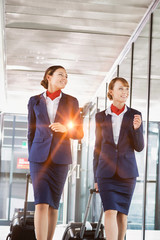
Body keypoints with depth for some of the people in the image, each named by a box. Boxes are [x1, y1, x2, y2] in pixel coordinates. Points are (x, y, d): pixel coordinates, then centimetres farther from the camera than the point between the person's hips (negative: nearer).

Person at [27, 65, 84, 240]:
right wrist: (31, 157, 6)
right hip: (39, 156, -1)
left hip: (60, 158, 1)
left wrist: (65, 129, -14)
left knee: (53, 204, 4)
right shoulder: (35, 101, 7)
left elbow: (79, 133, 6)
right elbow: (31, 132, 11)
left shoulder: (71, 102, 7)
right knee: (41, 204, -13)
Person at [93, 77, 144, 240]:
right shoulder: (101, 117, 4)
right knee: (110, 212, -14)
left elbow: (139, 147, 1)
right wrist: (96, 177, 7)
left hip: (127, 171, 1)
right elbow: (98, 148, 9)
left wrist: (136, 128, -18)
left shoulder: (134, 116, 2)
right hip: (106, 171, -1)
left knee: (122, 213, 5)